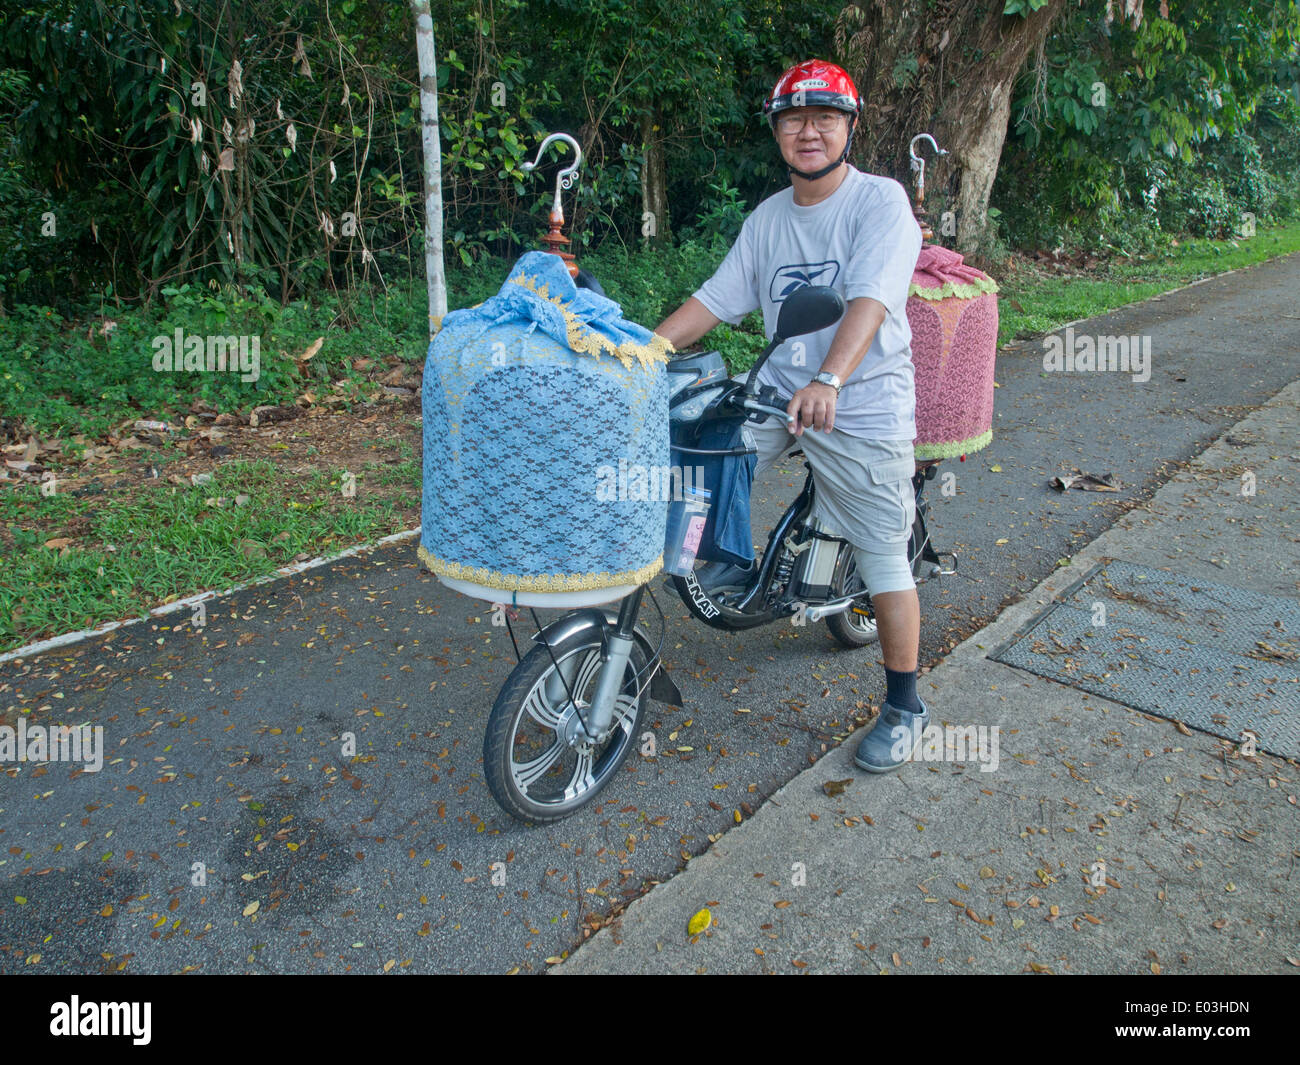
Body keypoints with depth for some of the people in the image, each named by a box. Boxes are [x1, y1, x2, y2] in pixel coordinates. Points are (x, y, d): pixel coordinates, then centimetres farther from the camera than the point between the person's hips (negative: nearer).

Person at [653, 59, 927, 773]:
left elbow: (869, 300, -25)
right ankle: (734, 560, 13)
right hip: (779, 388, 5)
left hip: (862, 403, -5)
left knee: (884, 560, 0)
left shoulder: (880, 201, -8)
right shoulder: (768, 217, 11)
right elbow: (714, 300, 8)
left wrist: (828, 382, -41)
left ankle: (903, 706, 17)